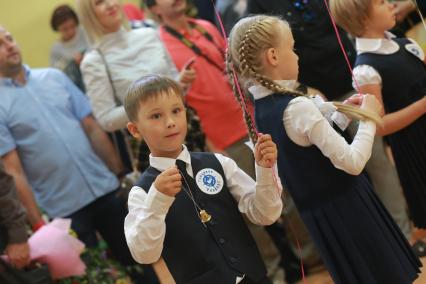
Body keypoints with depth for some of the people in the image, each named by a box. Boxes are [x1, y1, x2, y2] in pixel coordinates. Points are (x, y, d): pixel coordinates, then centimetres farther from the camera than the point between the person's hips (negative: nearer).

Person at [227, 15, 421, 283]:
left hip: (318, 212, 8)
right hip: (346, 207, -8)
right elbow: (352, 163, -23)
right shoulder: (298, 106, -24)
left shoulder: (261, 109, 2)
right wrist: (368, 118, -9)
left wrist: (342, 113, 9)